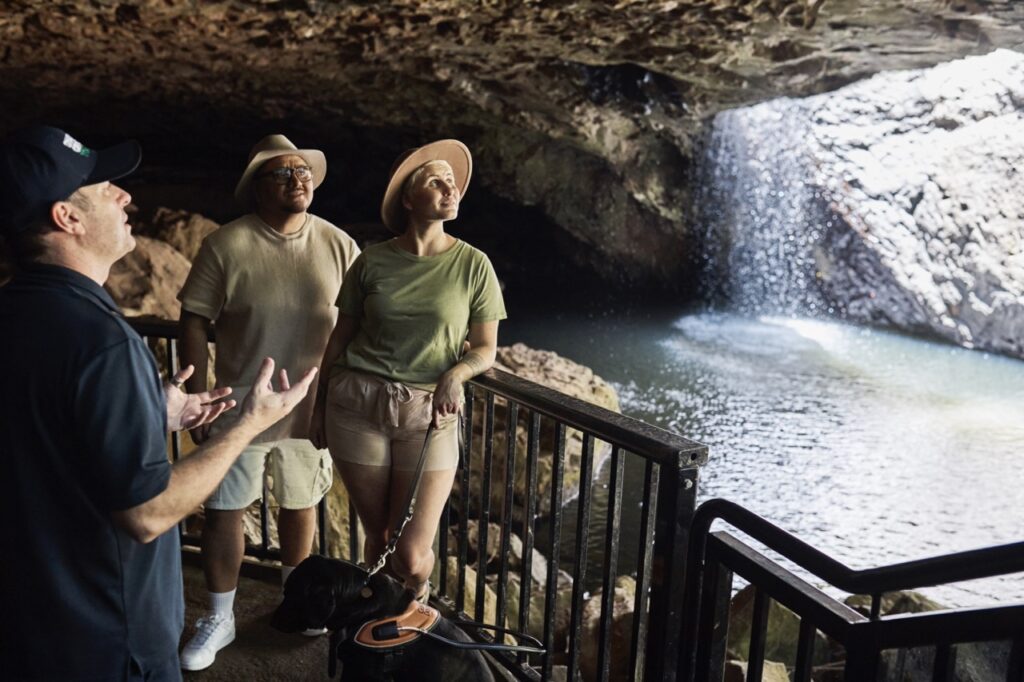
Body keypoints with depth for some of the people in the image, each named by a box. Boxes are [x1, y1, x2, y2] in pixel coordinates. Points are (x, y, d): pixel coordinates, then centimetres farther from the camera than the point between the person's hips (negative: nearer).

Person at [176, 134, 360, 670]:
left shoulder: (338, 246, -3)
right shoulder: (226, 246, -11)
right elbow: (194, 323, -6)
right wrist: (198, 397, -8)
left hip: (311, 408, 2)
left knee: (301, 503, 18)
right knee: (223, 511, 7)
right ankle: (219, 618, 28)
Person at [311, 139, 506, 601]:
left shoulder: (473, 265, -2)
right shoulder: (372, 262, 1)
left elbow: (486, 348, 2)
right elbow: (340, 337, 9)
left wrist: (455, 374, -19)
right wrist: (320, 405, 12)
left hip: (429, 413, -1)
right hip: (358, 405, 1)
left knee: (411, 557, -1)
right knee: (377, 537, 11)